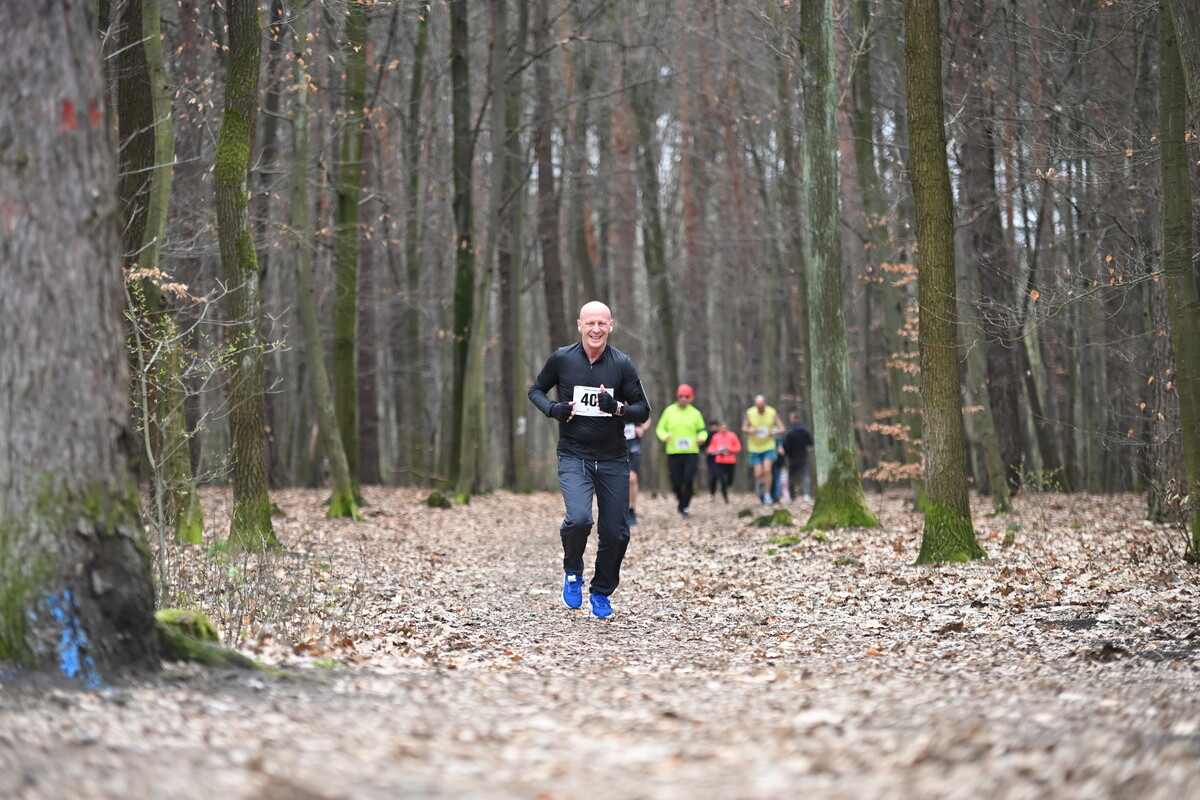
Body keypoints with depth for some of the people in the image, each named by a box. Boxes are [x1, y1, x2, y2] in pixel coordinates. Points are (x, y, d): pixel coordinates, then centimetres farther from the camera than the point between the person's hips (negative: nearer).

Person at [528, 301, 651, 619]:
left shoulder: (622, 364, -3)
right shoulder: (561, 359, -3)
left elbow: (643, 411, 1)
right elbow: (535, 390, 12)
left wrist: (618, 407, -21)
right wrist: (554, 409, -9)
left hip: (613, 459, 1)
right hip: (573, 456, -1)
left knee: (615, 533, 3)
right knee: (578, 519, -23)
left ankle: (602, 592, 27)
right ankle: (573, 573, 7)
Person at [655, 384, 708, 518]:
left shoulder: (695, 413, 6)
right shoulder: (669, 411, 5)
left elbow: (702, 430, 14)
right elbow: (660, 428, 10)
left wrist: (701, 437, -8)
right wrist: (664, 436, -11)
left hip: (691, 452, -1)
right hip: (673, 453, 1)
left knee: (688, 480, -15)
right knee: (676, 483, 1)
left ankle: (685, 506, -2)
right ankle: (680, 499, 31)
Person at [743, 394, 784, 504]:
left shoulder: (772, 413, -7)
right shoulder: (750, 413, -7)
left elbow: (781, 428, 0)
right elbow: (744, 428, 3)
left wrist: (774, 432, -22)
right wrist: (749, 430, -20)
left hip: (768, 446, 0)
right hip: (755, 448, 0)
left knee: (767, 470, -16)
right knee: (758, 474, -3)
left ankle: (767, 494, -5)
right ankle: (759, 485, 31)